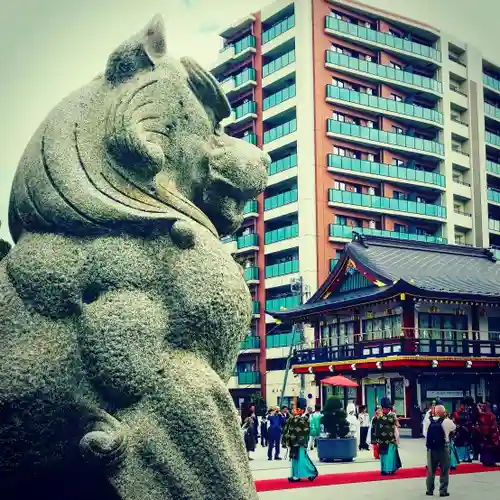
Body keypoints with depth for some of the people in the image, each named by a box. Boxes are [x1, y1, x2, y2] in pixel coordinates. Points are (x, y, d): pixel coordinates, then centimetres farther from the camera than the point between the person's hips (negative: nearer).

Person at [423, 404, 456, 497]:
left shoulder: (428, 420, -4)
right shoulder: (446, 421, -11)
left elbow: (425, 433, 8)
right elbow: (454, 427, 7)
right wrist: (446, 417, 12)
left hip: (431, 448, 3)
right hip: (443, 449, -3)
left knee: (431, 470, 13)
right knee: (444, 471, 7)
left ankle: (429, 490, 18)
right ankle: (443, 490, 7)